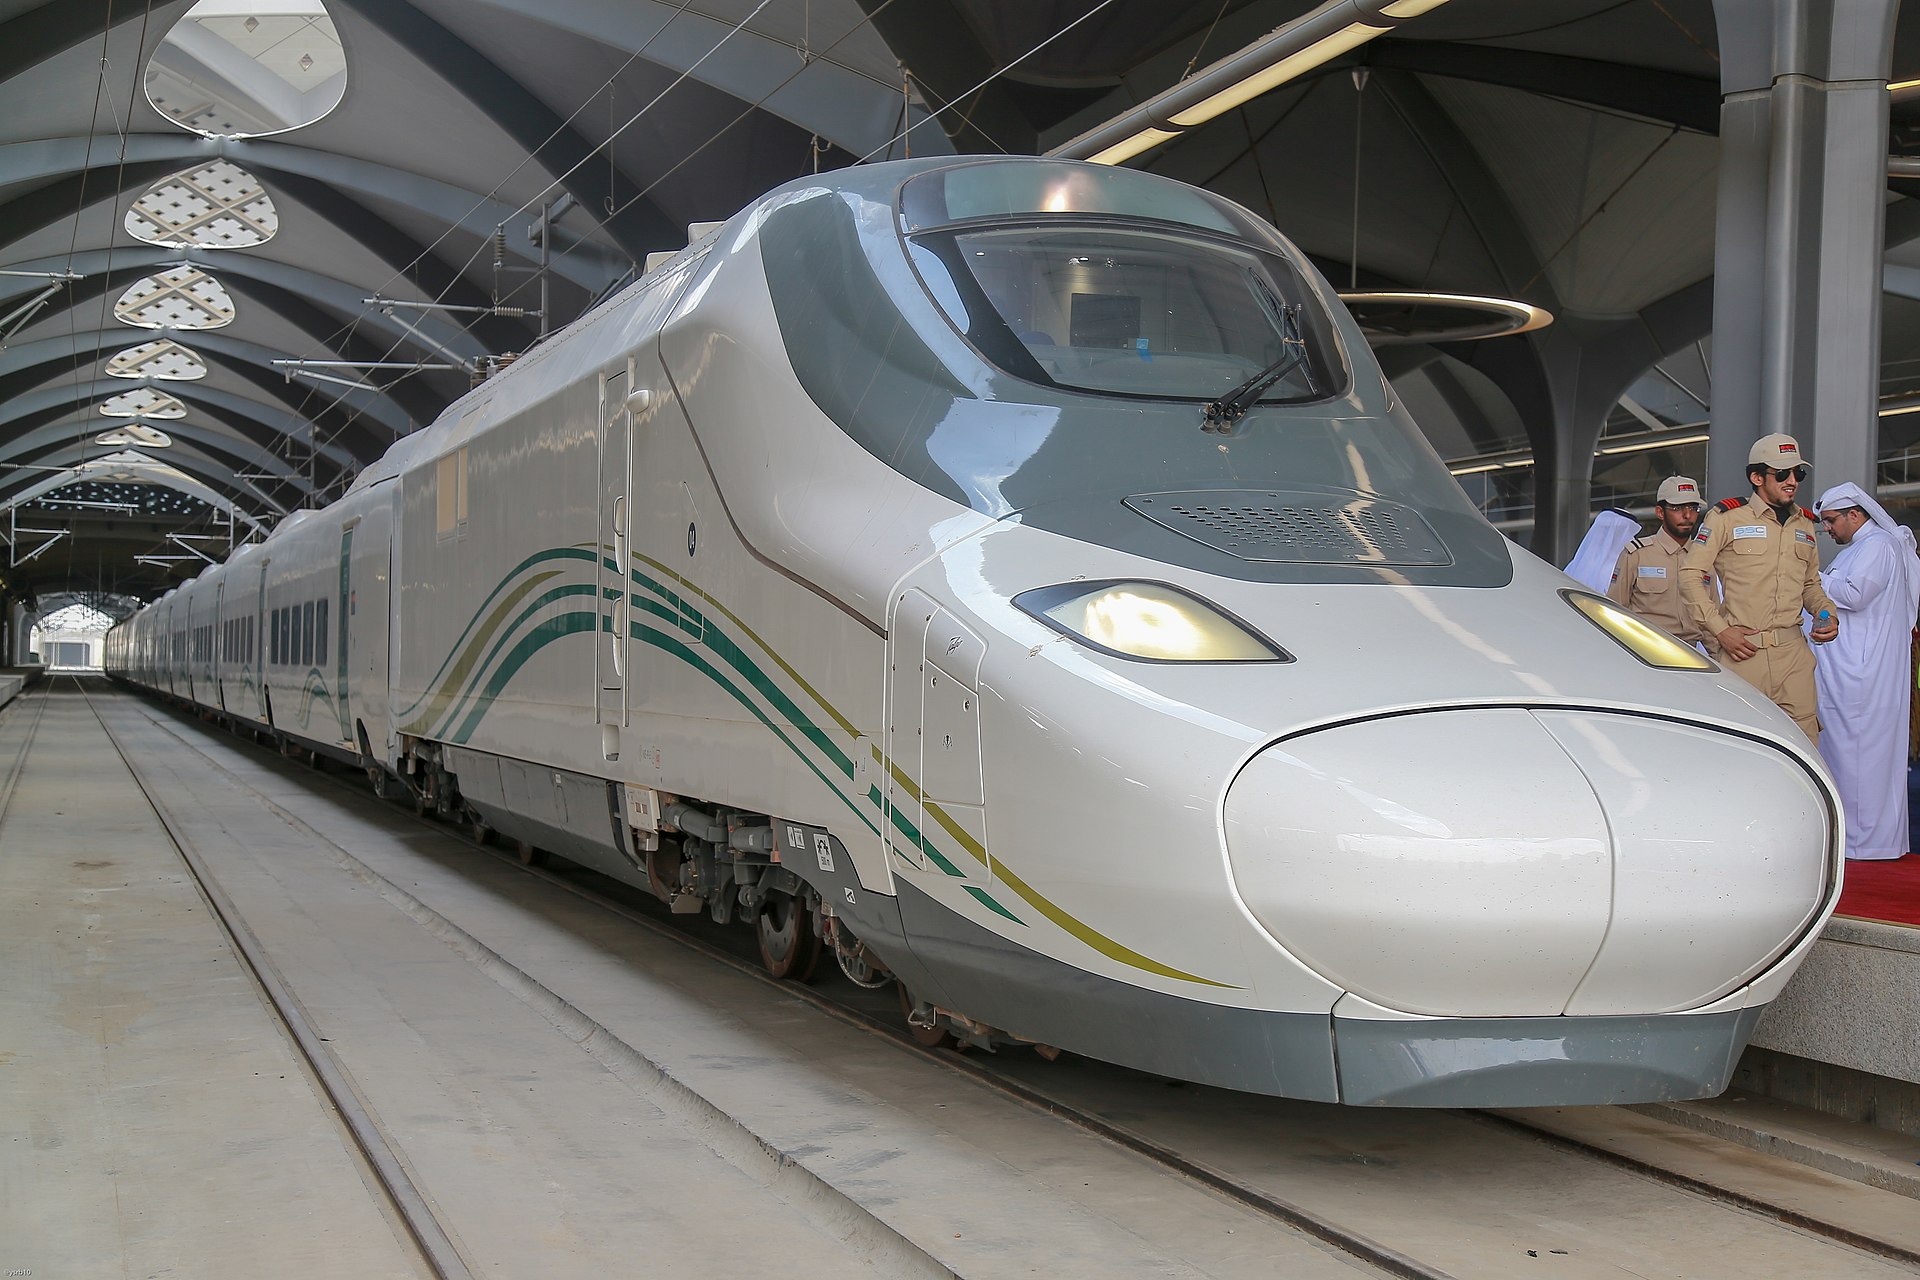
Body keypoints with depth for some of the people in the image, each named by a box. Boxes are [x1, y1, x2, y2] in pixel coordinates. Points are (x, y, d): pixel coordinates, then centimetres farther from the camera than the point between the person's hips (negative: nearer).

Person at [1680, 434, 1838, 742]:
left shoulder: (1805, 525, 18)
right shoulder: (1726, 517, 0)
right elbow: (1690, 574, -2)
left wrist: (1827, 613, 8)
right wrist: (1719, 629, -8)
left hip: (1793, 650, 5)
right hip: (1742, 649, -4)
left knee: (1805, 739, -1)